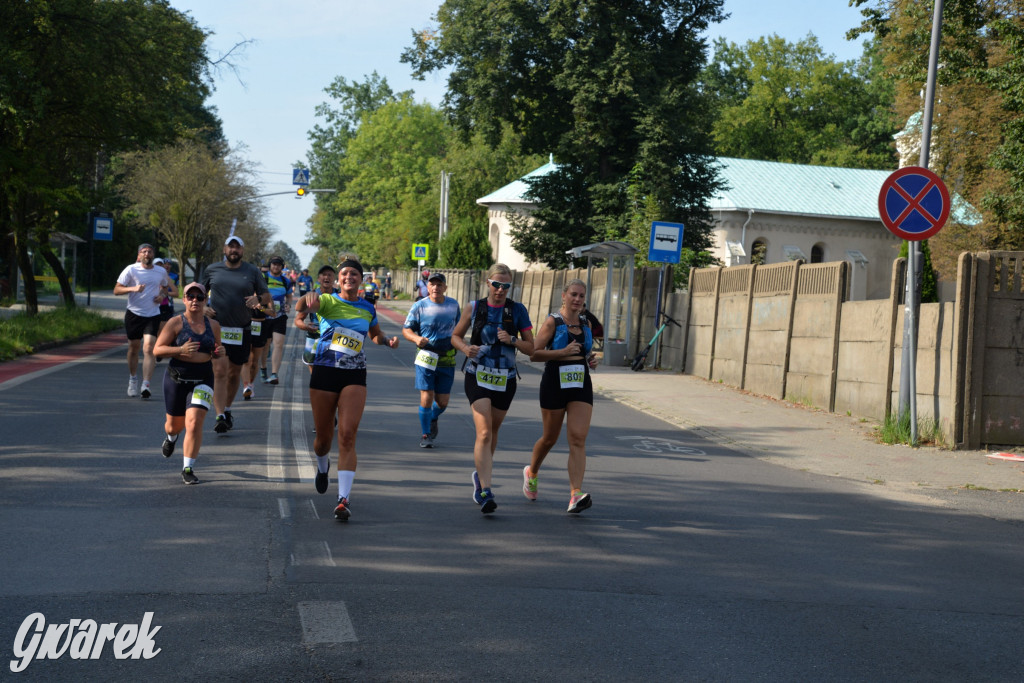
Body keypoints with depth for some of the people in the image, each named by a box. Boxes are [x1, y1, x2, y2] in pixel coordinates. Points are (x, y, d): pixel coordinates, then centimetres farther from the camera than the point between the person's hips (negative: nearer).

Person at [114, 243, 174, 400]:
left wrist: (163, 295, 1)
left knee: (149, 348, -15)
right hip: (134, 314, 0)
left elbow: (165, 287, 25)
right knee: (133, 348, 10)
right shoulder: (131, 270, -3)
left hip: (153, 315, 0)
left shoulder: (161, 272, 5)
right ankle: (133, 379, 32)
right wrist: (133, 288, -21)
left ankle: (146, 384, -19)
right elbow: (116, 289, -4)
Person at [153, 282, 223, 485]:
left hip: (203, 381, 1)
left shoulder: (213, 325, 4)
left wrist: (219, 352, -5)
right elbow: (158, 349, -8)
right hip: (177, 379, -1)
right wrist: (181, 350, -23)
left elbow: (216, 350, 20)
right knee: (175, 424, 16)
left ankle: (188, 468, -4)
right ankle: (171, 437, 55)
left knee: (194, 423, -15)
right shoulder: (175, 323, -6)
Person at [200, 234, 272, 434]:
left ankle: (227, 410, 32)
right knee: (220, 372, -14)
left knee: (234, 374, 13)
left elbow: (267, 296, 9)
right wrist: (203, 307, -3)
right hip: (217, 328, -2)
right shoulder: (212, 270, 6)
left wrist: (259, 299, -14)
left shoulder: (252, 271, 5)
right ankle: (220, 417, -18)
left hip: (242, 331, 2)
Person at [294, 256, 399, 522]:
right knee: (323, 437, 10)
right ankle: (322, 467, 47)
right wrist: (308, 298, -46)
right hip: (324, 372, -1)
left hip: (355, 377, 1)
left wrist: (388, 340, 5)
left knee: (348, 435, -14)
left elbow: (375, 334, 28)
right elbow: (300, 308, -22)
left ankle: (344, 499, -18)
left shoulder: (368, 309, 9)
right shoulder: (328, 301, -1)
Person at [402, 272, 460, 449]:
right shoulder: (419, 306, -3)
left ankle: (433, 419, 39)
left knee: (442, 401, 4)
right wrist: (416, 338, -19)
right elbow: (406, 330, 1)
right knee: (426, 398, -10)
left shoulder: (453, 305, 6)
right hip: (426, 357, -2)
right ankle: (425, 434, 9)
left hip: (447, 359, 3)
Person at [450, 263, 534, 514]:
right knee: (484, 432, -16)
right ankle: (485, 492, -23)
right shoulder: (474, 308, 0)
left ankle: (481, 475, 40)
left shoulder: (518, 310, 1)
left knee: (492, 431, 15)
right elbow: (455, 336, 11)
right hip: (478, 376, -2)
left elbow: (530, 348, 3)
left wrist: (512, 340, -16)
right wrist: (465, 348, -10)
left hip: (505, 379, 2)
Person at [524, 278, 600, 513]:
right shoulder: (552, 322, -6)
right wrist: (563, 352, -21)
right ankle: (531, 473, 42)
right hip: (555, 385, -3)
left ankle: (575, 495, -19)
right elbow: (533, 353, -12)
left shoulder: (585, 323, 11)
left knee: (578, 439, -11)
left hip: (581, 387, 3)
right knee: (550, 438, 12)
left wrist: (591, 359, 6)